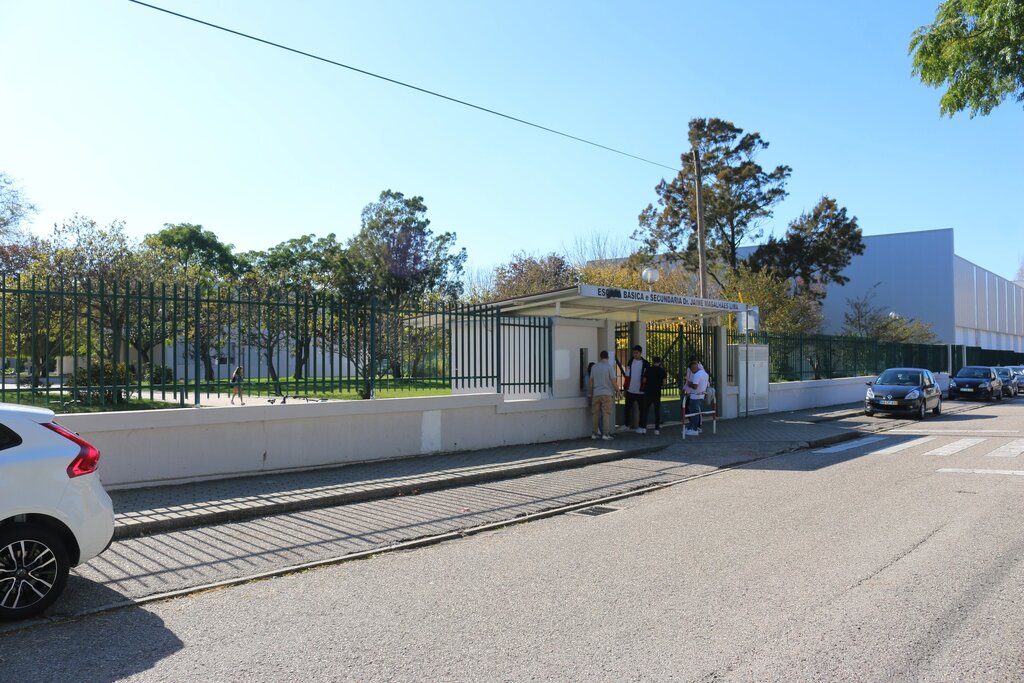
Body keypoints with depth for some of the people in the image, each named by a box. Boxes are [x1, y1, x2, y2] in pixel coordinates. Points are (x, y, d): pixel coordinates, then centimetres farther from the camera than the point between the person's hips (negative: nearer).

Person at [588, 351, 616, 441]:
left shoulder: (594, 367, 6)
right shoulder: (609, 367, -6)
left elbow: (591, 381, 11)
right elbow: (613, 381, -8)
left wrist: (590, 392, 21)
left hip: (596, 394, 4)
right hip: (607, 394, -4)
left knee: (595, 414, 8)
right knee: (606, 414, -2)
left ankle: (594, 434, 11)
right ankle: (605, 434, -5)